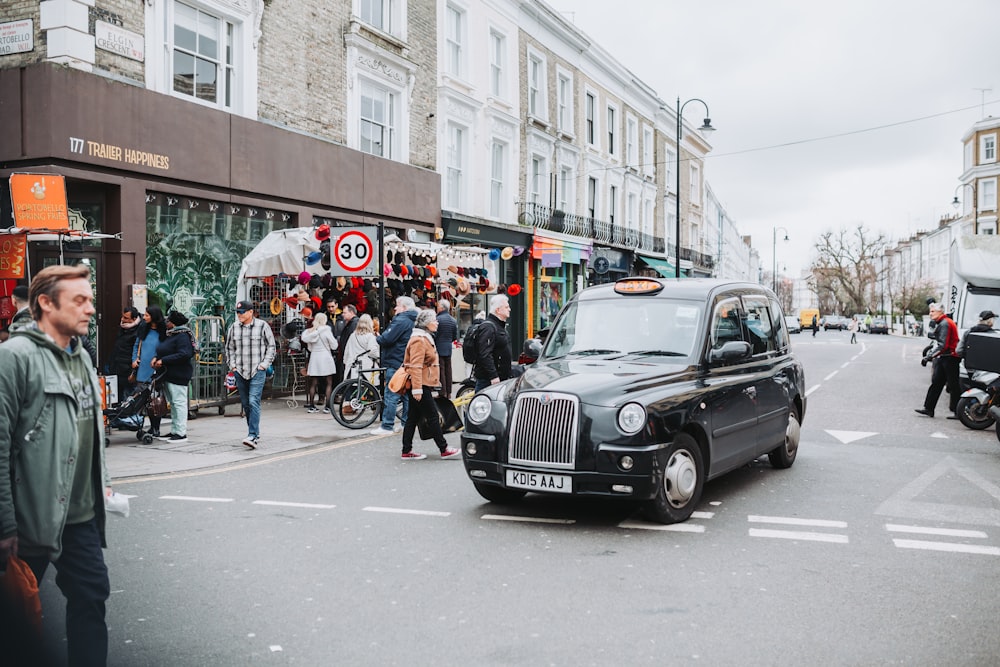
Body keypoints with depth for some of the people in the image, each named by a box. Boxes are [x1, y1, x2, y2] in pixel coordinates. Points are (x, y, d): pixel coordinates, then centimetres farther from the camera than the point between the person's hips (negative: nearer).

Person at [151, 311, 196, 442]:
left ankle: (181, 433, -5)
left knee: (179, 402, -8)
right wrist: (157, 358, 3)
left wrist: (163, 361, -21)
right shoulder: (169, 335, 16)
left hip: (179, 376, -10)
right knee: (173, 403, 15)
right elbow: (164, 351, 25)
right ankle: (174, 431, 22)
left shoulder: (182, 336, -15)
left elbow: (184, 355, -25)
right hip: (169, 375, 10)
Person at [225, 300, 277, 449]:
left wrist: (264, 365, -3)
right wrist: (232, 365, 8)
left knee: (254, 402, -15)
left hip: (257, 371, -4)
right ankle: (255, 434, 21)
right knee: (245, 404, 9)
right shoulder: (234, 327, 7)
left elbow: (271, 347, 4)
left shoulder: (262, 326, -2)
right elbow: (229, 348, 18)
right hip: (240, 372, 4)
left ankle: (253, 436, -18)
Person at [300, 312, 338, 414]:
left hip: (314, 357, 4)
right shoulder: (326, 330, -10)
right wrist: (335, 340, 13)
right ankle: (327, 406, -1)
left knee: (313, 383, 9)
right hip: (325, 357, -4)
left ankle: (311, 406, 10)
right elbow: (334, 346, -5)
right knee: (329, 383, 4)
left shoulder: (309, 331, 1)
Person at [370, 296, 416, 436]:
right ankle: (407, 423, 17)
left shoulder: (401, 321, -15)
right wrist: (381, 338, 18)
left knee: (390, 396, -7)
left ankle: (386, 427, -6)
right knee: (407, 395, 12)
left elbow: (387, 339, -21)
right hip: (407, 364, 10)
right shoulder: (412, 321, 16)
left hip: (395, 364, -10)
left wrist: (378, 337, -2)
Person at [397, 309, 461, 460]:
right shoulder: (419, 340, -14)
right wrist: (417, 389, -25)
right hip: (420, 386, -10)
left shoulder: (425, 338, 20)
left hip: (423, 385, 10)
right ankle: (444, 450, -1)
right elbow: (415, 366, -22)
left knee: (414, 418, 9)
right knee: (433, 417, -6)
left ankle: (407, 452, 12)